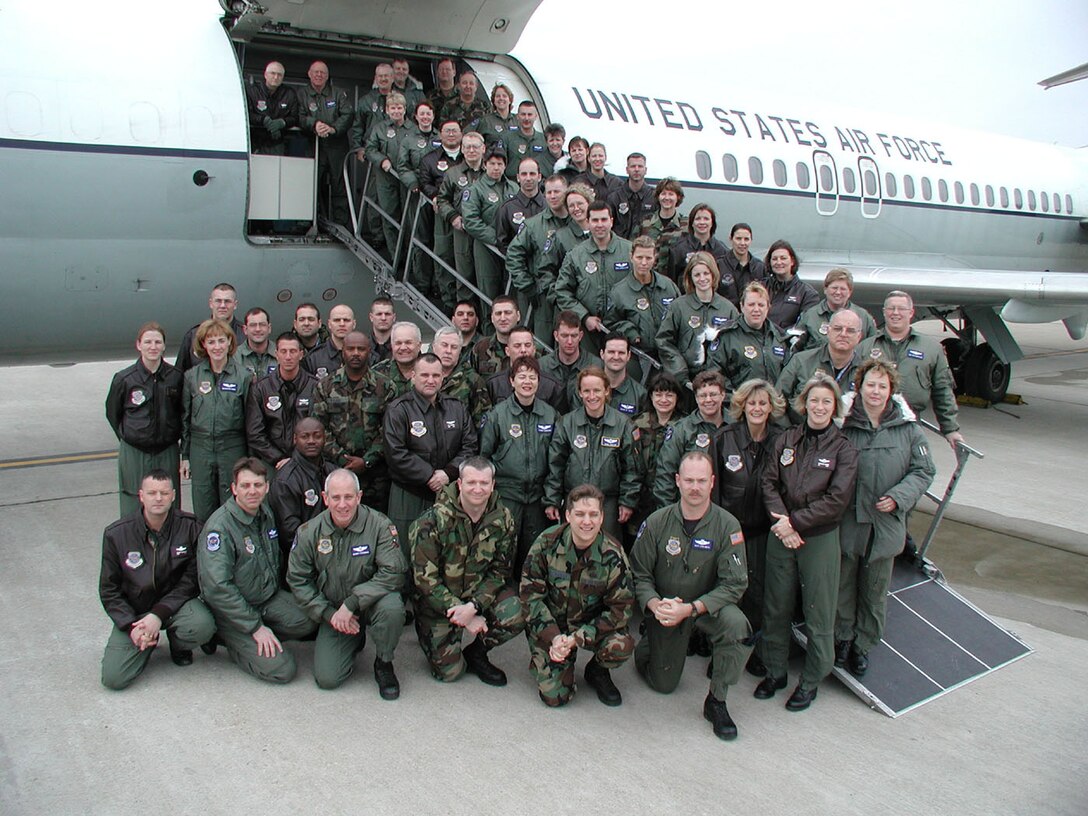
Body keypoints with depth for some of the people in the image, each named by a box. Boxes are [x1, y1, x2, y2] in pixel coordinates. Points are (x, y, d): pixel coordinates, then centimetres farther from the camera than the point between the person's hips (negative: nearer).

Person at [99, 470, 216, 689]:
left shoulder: (189, 527, -12)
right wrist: (131, 626, -15)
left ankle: (177, 642, 5)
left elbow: (191, 580, -9)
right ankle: (149, 642, 16)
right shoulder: (116, 534, -9)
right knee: (113, 677, -17)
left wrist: (159, 615, -20)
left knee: (202, 626, -34)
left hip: (174, 603, 0)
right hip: (133, 611, 1)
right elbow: (109, 591, -2)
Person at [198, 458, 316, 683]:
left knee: (309, 620, -19)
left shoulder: (265, 513, 4)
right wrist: (256, 627, -23)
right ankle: (228, 639, 4)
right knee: (281, 669, -17)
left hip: (269, 597, 7)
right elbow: (217, 588, -26)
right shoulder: (220, 526, -21)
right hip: (231, 611, -7)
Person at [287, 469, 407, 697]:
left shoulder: (378, 525, -15)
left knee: (392, 606, -36)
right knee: (326, 678, -12)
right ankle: (355, 642, 23)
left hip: (371, 603, -2)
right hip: (333, 612, 2)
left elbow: (394, 572, -22)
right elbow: (298, 580, 1)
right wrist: (329, 613, -10)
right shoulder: (308, 533, -6)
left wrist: (352, 603, -26)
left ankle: (384, 664, -5)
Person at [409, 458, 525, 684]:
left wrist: (474, 606, -23)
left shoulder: (502, 519, -9)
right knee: (449, 671, -9)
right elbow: (425, 578, -18)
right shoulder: (433, 520, -20)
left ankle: (476, 653, 4)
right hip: (438, 601, -3)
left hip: (480, 592, 3)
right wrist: (461, 614, -20)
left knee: (517, 615, -25)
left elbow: (500, 571, -6)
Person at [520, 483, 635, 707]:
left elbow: (620, 608, -14)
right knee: (555, 696, -13)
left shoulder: (613, 555, -15)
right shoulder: (547, 543, -14)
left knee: (622, 647, -29)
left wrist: (577, 638, -23)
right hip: (550, 628, 0)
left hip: (591, 624, 1)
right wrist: (553, 638, -21)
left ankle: (597, 672, 7)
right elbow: (530, 594, -10)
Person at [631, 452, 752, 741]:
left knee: (736, 624, -34)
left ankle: (716, 701, -11)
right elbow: (640, 574, -7)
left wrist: (690, 609, -29)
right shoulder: (657, 522, -12)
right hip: (665, 609, 1)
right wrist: (655, 605, -27)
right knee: (663, 685, 5)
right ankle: (647, 645, 41)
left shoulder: (727, 525, -15)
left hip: (709, 606, 0)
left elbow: (734, 584, -19)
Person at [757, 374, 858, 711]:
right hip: (781, 535, 3)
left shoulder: (844, 449, -4)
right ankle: (775, 671, 28)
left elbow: (837, 500, -11)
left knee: (818, 613, 5)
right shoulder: (786, 440, 5)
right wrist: (781, 522, -13)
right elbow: (769, 483, 1)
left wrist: (795, 522, -14)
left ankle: (810, 681, 21)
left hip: (820, 539, -3)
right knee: (776, 607, 11)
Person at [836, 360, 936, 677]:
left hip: (886, 523, 1)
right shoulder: (842, 424, -7)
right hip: (846, 521, -1)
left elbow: (924, 471, 3)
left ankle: (863, 645, 31)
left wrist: (898, 497, -11)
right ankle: (843, 638, 32)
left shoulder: (908, 429, -3)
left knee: (875, 589, 14)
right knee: (843, 584, 12)